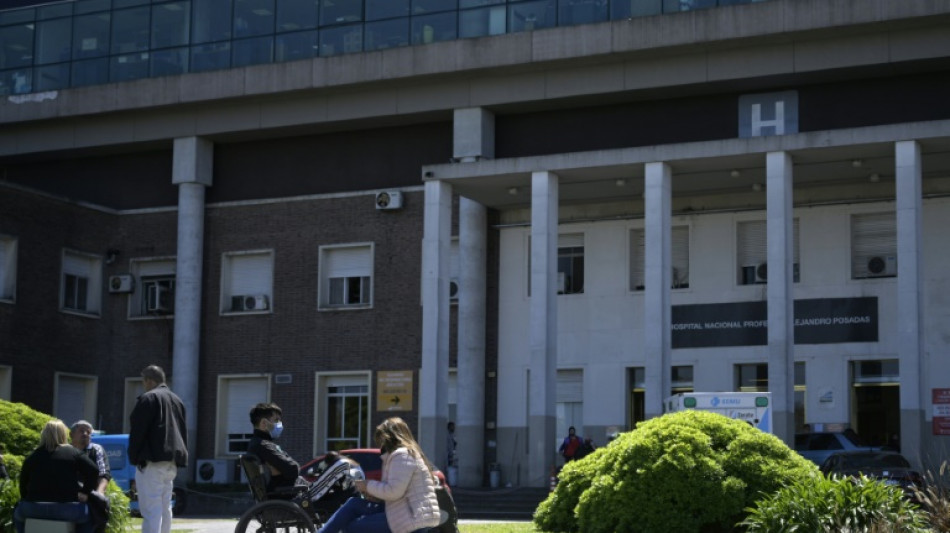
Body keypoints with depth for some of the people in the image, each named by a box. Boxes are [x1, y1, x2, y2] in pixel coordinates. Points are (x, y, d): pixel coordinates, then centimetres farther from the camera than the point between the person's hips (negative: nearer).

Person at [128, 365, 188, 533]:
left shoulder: (148, 398, -7)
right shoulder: (176, 400, 20)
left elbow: (137, 430, -11)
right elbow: (183, 432, 21)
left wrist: (134, 457, -4)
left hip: (152, 461, -9)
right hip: (171, 462, 9)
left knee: (151, 509, -12)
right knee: (164, 508, 14)